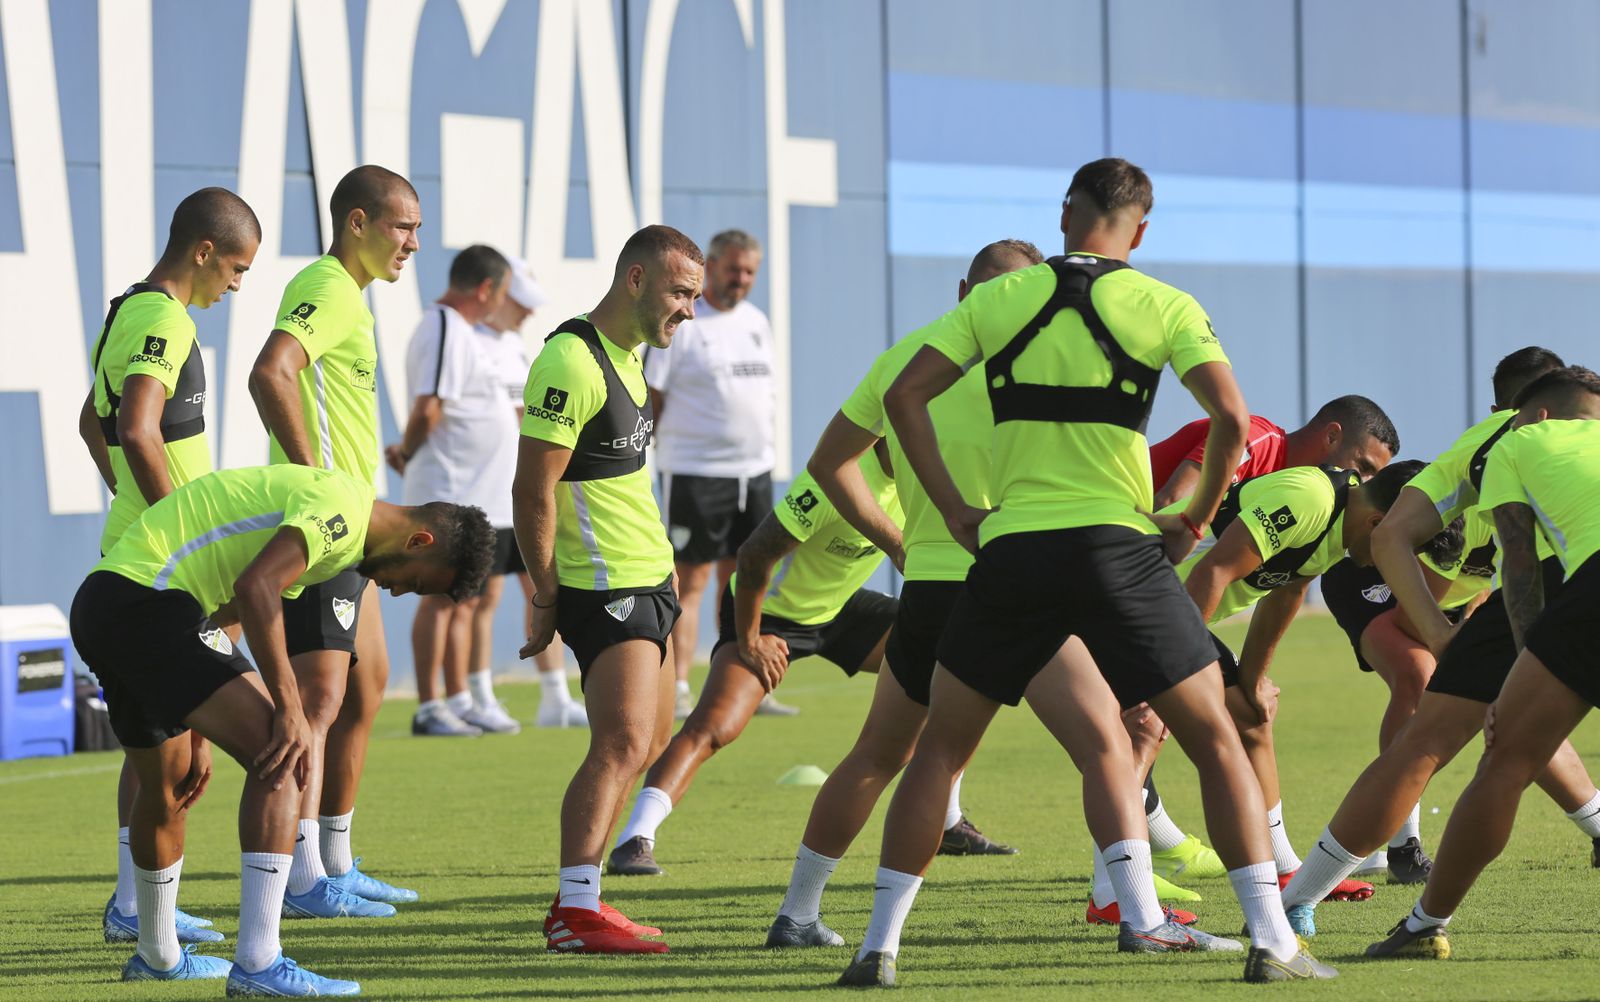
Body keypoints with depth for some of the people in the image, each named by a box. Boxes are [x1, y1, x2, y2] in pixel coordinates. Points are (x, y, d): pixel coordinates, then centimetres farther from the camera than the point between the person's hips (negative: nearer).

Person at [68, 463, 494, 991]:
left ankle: (158, 958, 46)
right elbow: (255, 587, -25)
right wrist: (289, 710, -23)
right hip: (146, 600, -11)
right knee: (281, 760, -15)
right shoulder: (343, 509, -11)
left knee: (165, 786, 27)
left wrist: (196, 727, 26)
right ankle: (257, 963, -20)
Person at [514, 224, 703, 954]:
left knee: (645, 744, 13)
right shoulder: (571, 362, -18)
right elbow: (532, 493, -19)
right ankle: (575, 913, -21)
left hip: (645, 582, 10)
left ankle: (578, 900, 17)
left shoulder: (625, 356, 14)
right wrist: (546, 600, -17)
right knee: (622, 745, -18)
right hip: (606, 588, -10)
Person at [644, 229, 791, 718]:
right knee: (690, 581, -7)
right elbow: (649, 397, -9)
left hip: (753, 471, 7)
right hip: (695, 472, -7)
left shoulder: (756, 321, 14)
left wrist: (765, 441, 15)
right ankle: (677, 692, -6)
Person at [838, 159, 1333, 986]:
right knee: (1216, 741, 9)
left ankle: (879, 945, 11)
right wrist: (1196, 520, 3)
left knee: (940, 749, 15)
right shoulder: (1163, 306, 2)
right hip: (1116, 546, -2)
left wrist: (955, 511, 6)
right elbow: (1230, 416, -10)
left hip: (1011, 547, 2)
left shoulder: (997, 298, 7)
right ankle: (1271, 939, 1)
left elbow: (904, 396, 1)